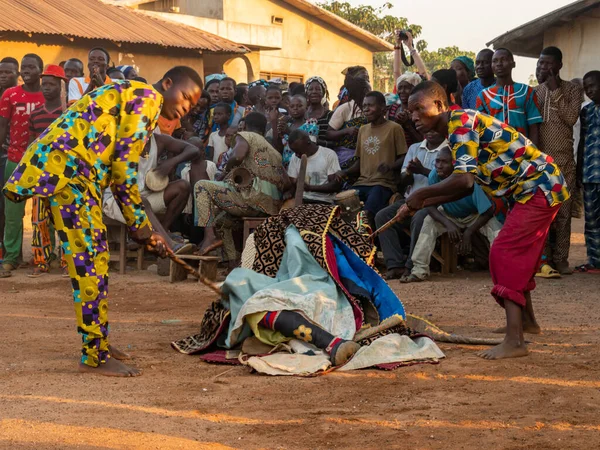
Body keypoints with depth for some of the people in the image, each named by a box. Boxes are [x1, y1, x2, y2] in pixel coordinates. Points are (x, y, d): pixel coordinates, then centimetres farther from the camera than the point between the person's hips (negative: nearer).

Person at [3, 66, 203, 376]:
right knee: (89, 260, -8)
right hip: (65, 167, -11)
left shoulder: (129, 97, 27)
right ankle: (95, 357, -3)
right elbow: (124, 167, -12)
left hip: (58, 166, 11)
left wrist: (142, 228, 20)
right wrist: (140, 224, -4)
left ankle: (98, 343, 26)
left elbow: (118, 170, 24)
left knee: (93, 257, 16)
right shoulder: (147, 98, -4)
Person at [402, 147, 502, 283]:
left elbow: (488, 211, -30)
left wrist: (469, 232, -29)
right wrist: (448, 224, -34)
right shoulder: (434, 176, -26)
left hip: (475, 216, -3)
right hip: (449, 215, 3)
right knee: (428, 222, -20)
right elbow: (430, 206, -18)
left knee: (494, 228, -30)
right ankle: (419, 270, -17)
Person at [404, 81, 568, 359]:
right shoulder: (456, 129, 13)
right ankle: (526, 321, 40)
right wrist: (421, 204, 12)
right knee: (518, 256, 22)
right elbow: (466, 186, 16)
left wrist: (420, 195, -18)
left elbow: (464, 180, -29)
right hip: (532, 190, 10)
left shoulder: (460, 122, -17)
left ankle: (514, 342, -21)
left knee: (507, 254, -15)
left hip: (540, 188, -10)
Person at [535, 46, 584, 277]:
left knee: (562, 212, -2)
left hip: (563, 161, -2)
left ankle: (560, 259, 2)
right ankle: (542, 258, -1)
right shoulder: (534, 91, 11)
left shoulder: (572, 89, 3)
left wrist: (556, 91, -11)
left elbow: (571, 118, -11)